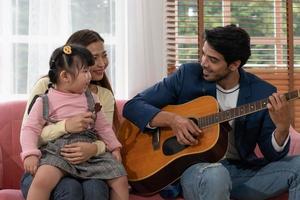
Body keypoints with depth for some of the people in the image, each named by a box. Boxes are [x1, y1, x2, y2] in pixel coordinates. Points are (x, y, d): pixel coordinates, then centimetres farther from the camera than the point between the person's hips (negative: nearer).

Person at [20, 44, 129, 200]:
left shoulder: (90, 99, 15)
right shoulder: (45, 102, 3)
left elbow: (103, 126, 22)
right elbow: (30, 129, -1)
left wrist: (115, 148, 14)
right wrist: (30, 154, -15)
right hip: (58, 151, -4)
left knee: (120, 178, -7)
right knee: (42, 180, -32)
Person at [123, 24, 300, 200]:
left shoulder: (263, 93, -1)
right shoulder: (187, 75, -2)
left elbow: (272, 155, -1)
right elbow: (133, 106, -1)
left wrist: (282, 128, -23)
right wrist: (171, 119, -19)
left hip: (243, 171, 2)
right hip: (193, 167, -2)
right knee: (214, 175, -38)